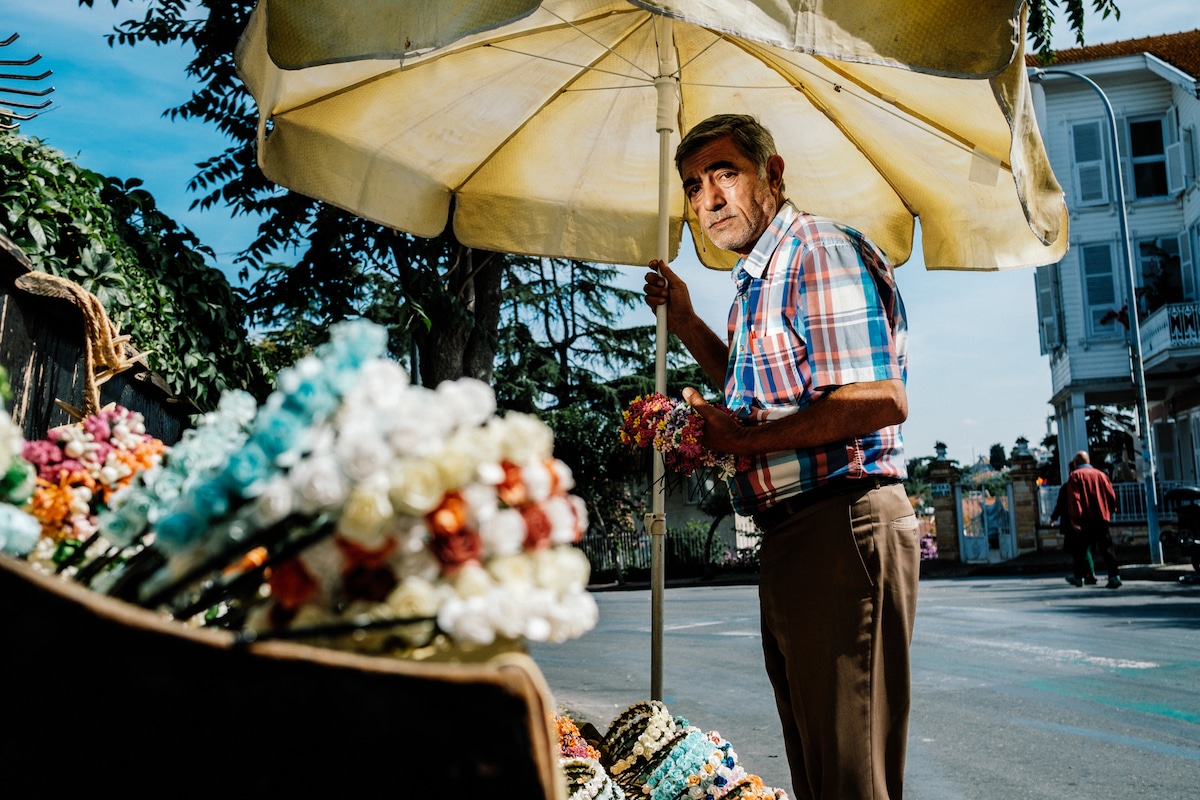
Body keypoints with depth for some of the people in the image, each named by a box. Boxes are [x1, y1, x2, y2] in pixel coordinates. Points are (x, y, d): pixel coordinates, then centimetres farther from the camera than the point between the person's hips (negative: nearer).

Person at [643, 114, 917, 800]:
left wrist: (742, 439, -16)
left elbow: (880, 400, -24)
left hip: (843, 528, -11)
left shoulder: (822, 252, -13)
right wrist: (686, 323, 20)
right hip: (792, 536, 11)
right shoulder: (763, 277, 19)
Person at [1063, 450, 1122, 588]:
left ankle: (1079, 576, 17)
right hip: (1102, 517, 3)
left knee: (1081, 547, 10)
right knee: (1106, 547, 1)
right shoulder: (1101, 474, 11)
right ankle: (1114, 575, -12)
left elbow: (1074, 499, -10)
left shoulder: (1075, 476, 1)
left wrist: (1075, 518, -10)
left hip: (1085, 520, -3)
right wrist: (1108, 512, 18)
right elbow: (1112, 496, 8)